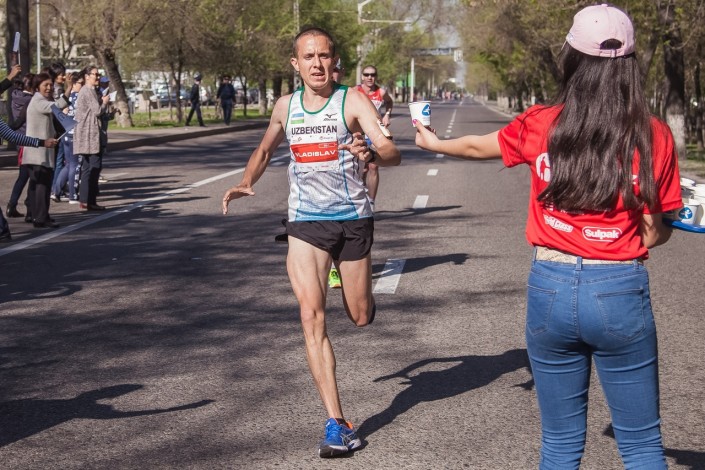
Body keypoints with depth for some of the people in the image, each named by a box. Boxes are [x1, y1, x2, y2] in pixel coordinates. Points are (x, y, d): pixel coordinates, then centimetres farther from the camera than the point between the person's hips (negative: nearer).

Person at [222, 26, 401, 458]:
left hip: (352, 218, -2)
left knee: (361, 317, 10)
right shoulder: (285, 107, 5)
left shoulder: (352, 101, -8)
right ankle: (337, 424, -11)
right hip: (306, 223, 2)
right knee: (312, 317, -12)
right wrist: (247, 183, 7)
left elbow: (393, 153, -21)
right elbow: (265, 150, 25)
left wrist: (372, 154, -43)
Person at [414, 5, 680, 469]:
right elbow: (655, 234, -6)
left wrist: (433, 142, 40)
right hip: (620, 292, -2)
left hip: (551, 289, 2)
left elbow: (475, 146, 20)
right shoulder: (654, 136, -7)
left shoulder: (540, 126, -1)